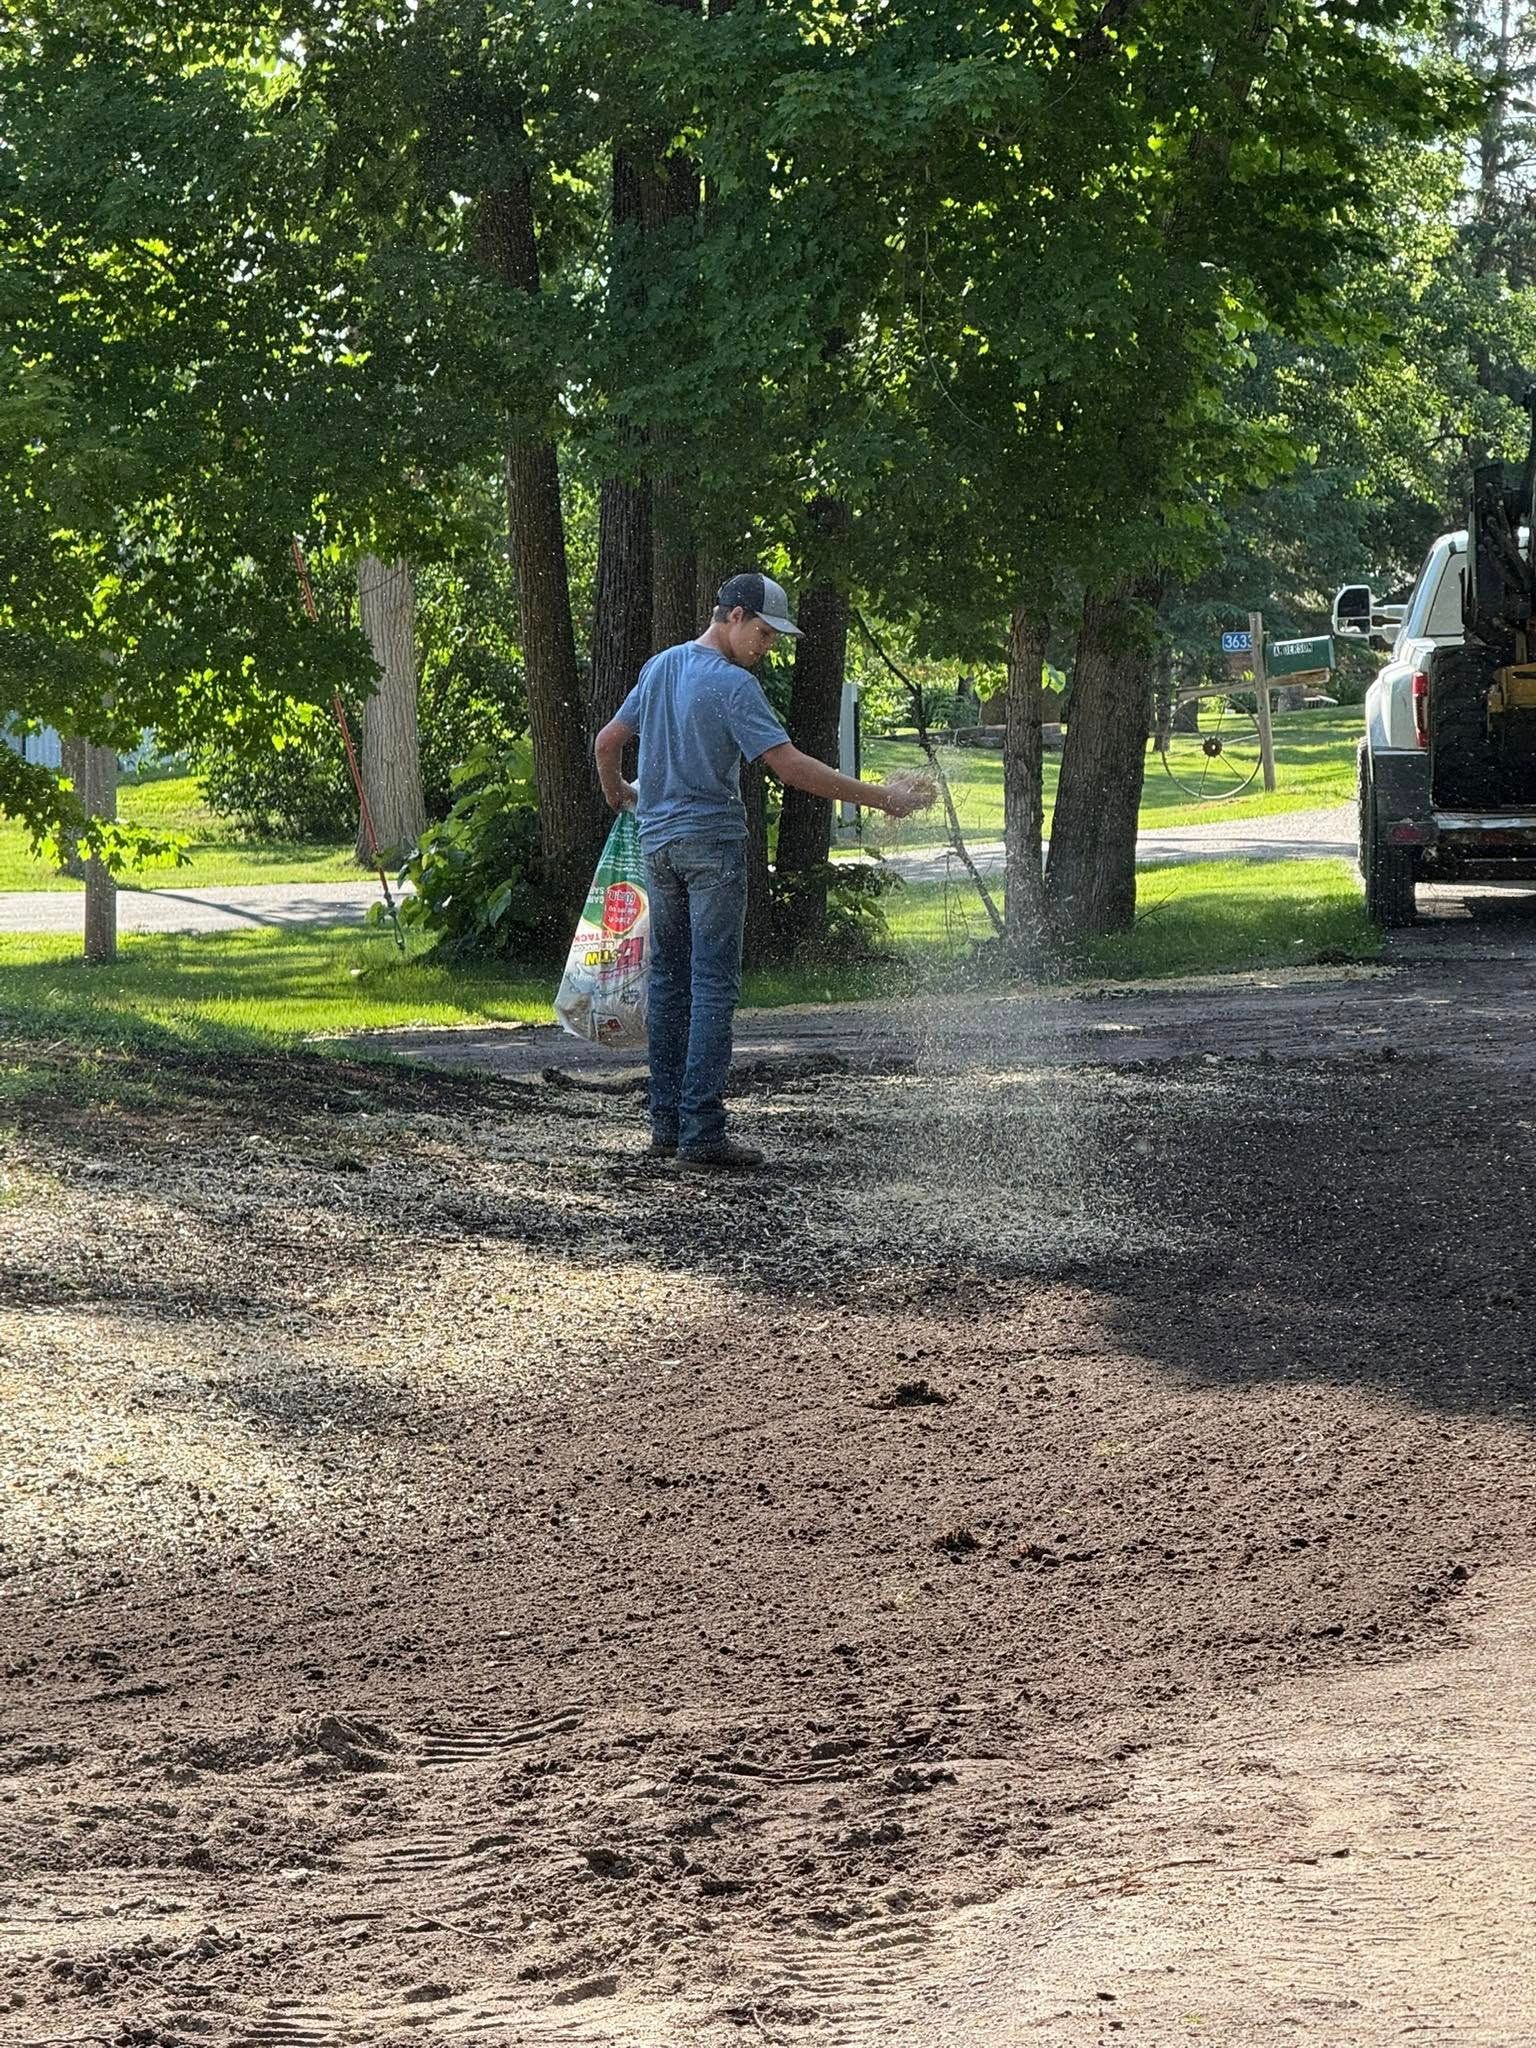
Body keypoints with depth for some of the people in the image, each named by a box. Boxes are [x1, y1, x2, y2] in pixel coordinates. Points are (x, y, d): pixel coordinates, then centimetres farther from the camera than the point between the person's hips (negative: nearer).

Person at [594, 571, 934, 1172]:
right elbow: (789, 766, -20)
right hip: (713, 843, -8)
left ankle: (666, 1124, 12)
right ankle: (701, 1132, -12)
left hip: (658, 842, 8)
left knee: (669, 981, 12)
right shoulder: (732, 684, -14)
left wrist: (617, 794, 39)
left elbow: (607, 742, 19)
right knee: (713, 986, -7)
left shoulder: (659, 667, 11)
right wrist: (878, 798, -19)